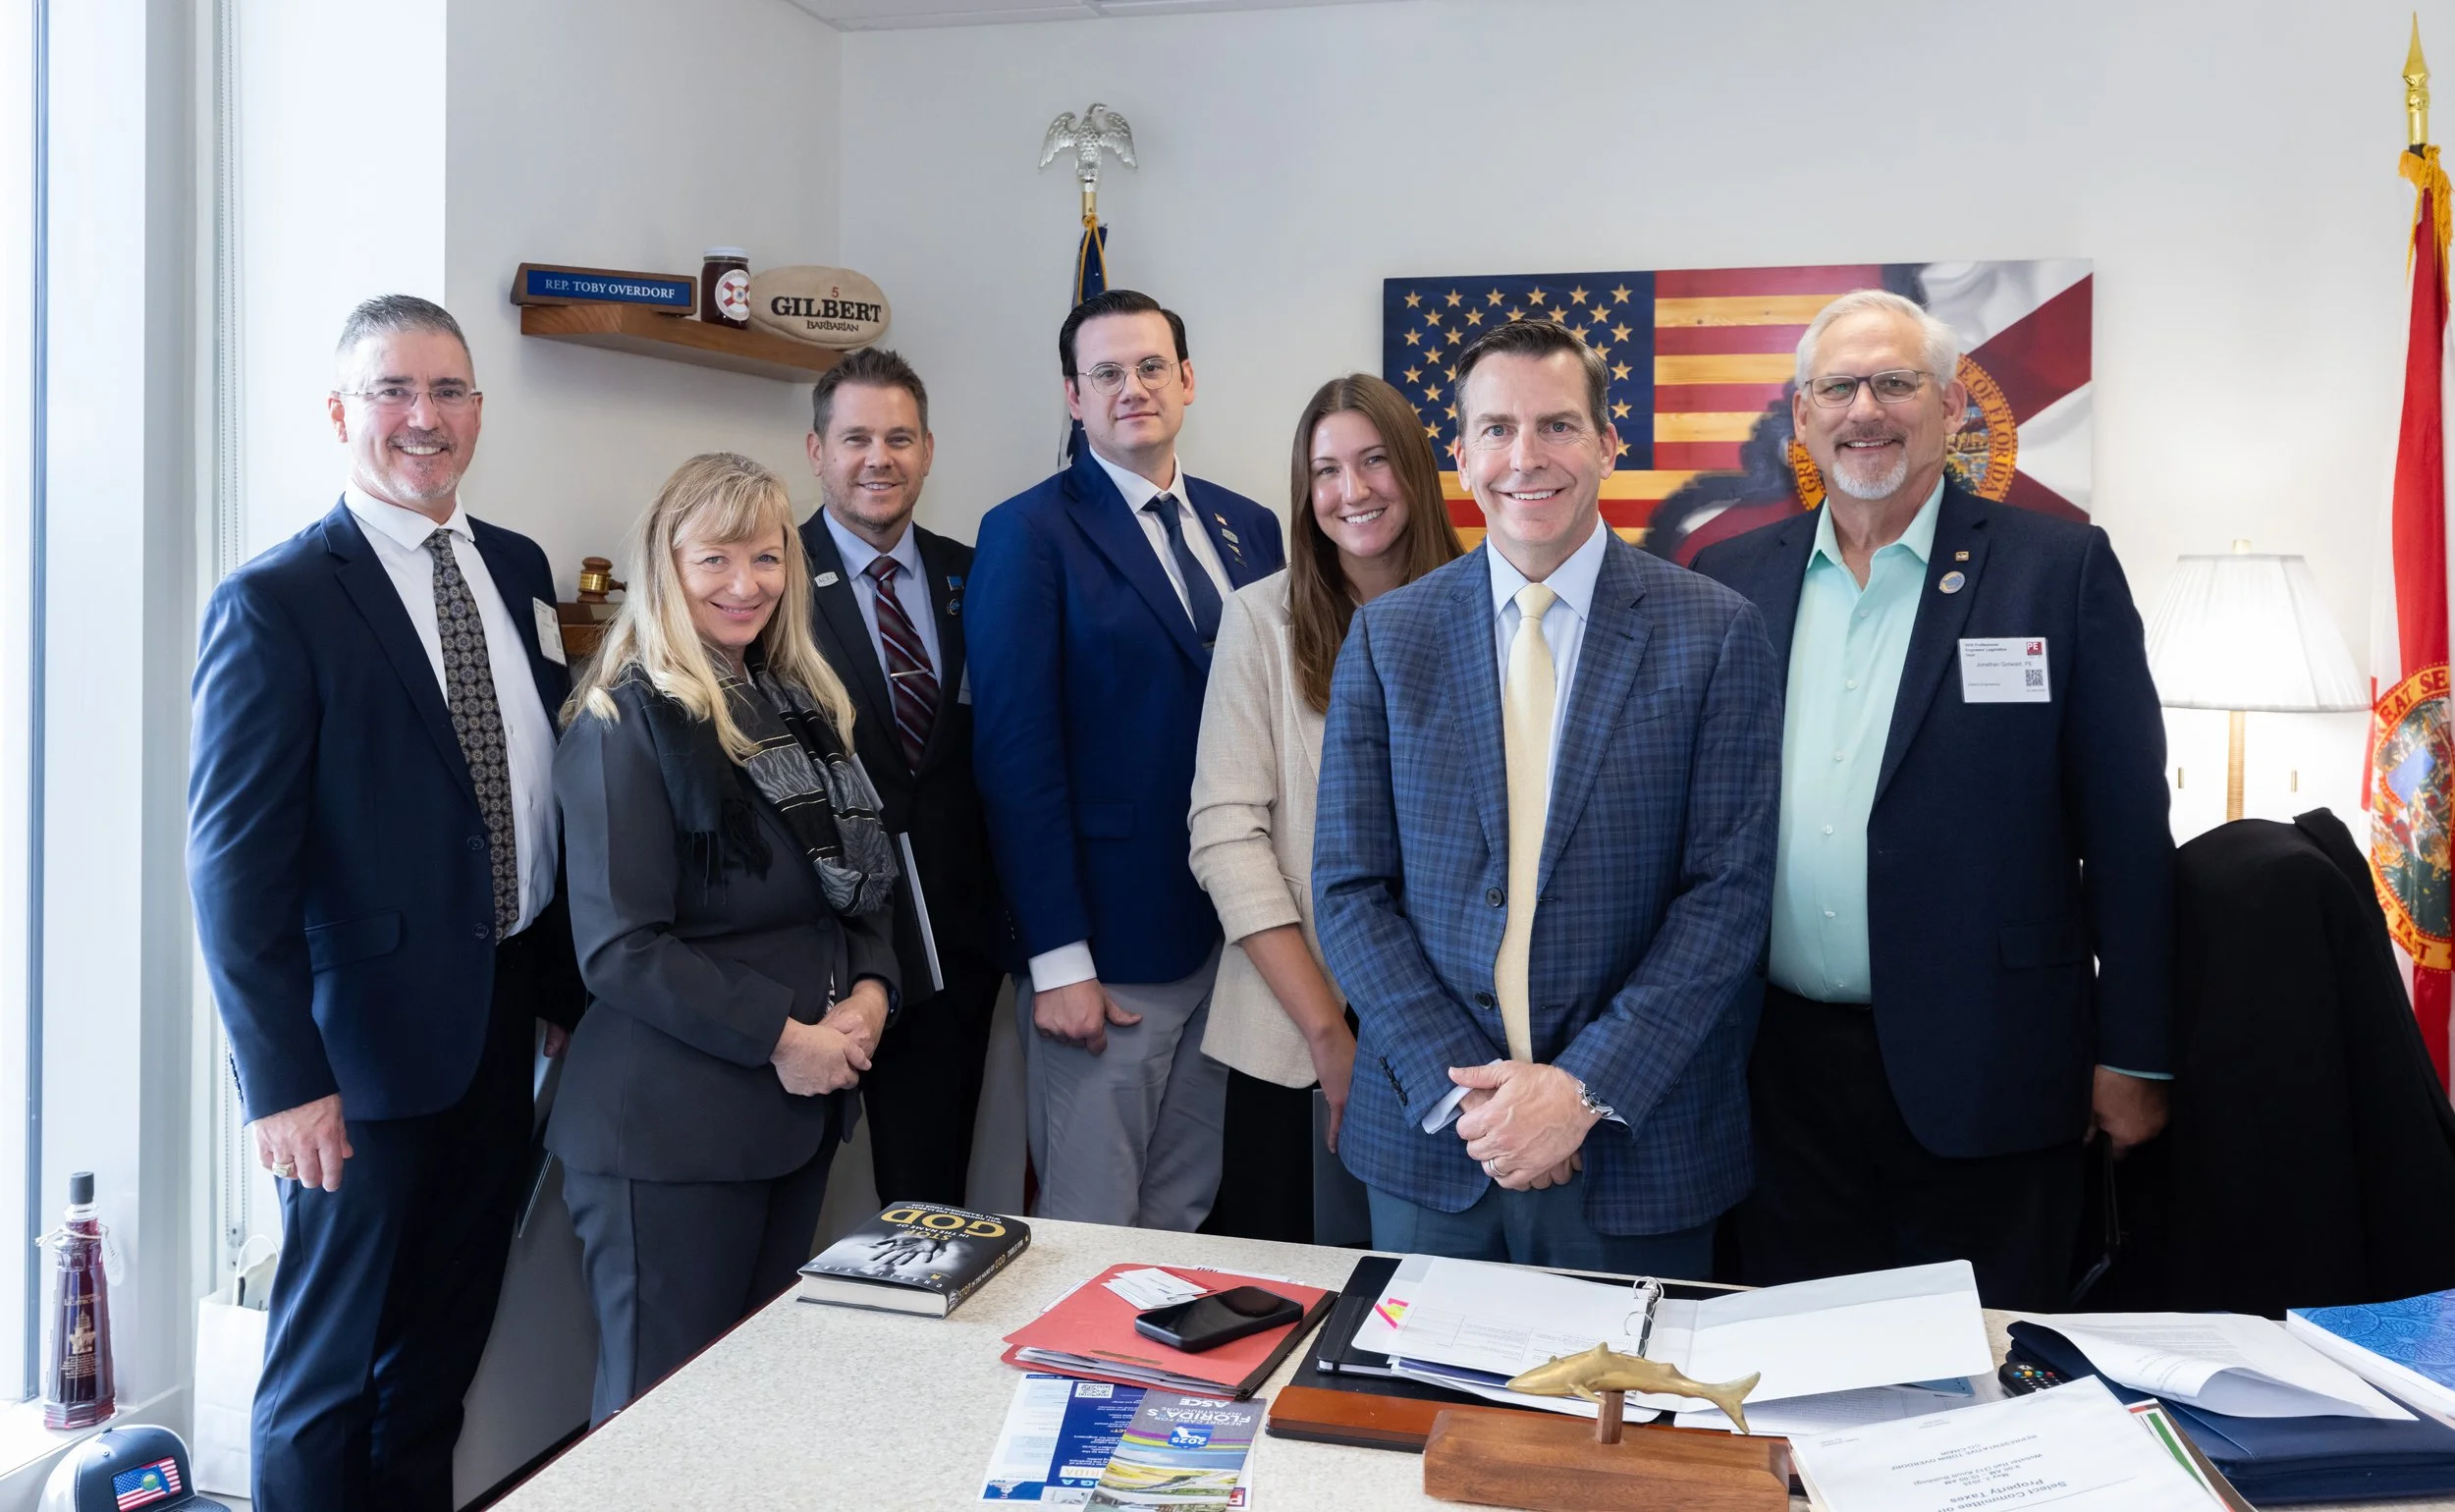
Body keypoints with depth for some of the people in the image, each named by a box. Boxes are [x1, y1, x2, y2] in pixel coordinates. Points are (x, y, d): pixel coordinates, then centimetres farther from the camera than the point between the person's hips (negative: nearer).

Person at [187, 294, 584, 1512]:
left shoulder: (518, 571, 7)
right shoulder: (273, 603, -12)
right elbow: (234, 863, -14)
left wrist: (566, 989, 12)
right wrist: (281, 1078, -16)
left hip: (503, 1026, 6)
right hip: (363, 1044, -6)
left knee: (442, 1360, 19)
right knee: (329, 1367, 12)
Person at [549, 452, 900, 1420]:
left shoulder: (802, 707, 11)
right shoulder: (625, 722, -11)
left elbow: (861, 882, 16)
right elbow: (619, 948, -16)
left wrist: (869, 990, -3)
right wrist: (779, 1035, -18)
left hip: (802, 1110, 7)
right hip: (670, 1126, -7)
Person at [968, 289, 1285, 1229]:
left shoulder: (1249, 529, 11)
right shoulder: (1029, 535, -6)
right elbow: (1016, 752, -11)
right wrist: (1057, 960, -14)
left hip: (1229, 934, 5)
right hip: (1103, 948, -5)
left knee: (1185, 1215, 16)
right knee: (1090, 1230, 4)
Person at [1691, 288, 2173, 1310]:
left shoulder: (2061, 569, -2)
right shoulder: (1731, 580, 7)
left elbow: (2127, 831, -2)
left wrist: (2131, 1060, -4)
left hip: (1983, 1078, -2)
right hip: (1780, 1068, 3)